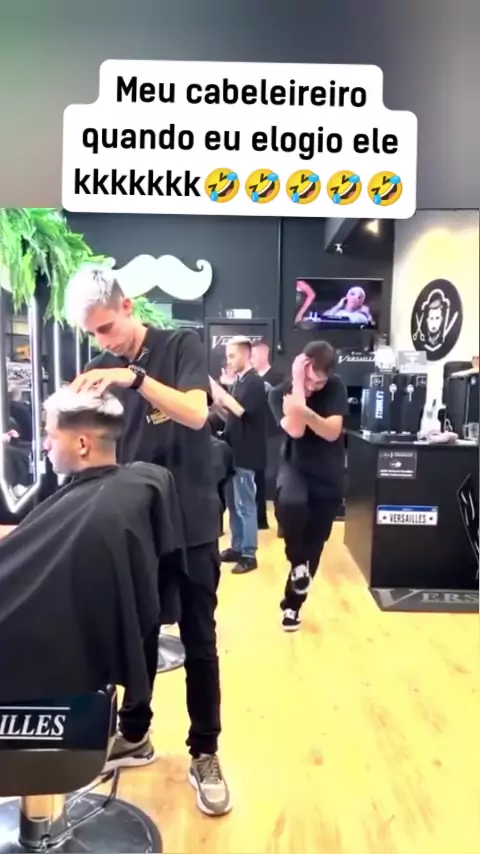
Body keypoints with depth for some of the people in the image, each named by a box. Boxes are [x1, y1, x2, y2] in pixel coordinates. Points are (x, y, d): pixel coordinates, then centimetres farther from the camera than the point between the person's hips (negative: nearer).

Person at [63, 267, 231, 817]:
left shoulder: (181, 346, -6)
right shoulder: (99, 372, 5)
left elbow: (196, 415, -21)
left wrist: (135, 376, -30)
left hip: (189, 524, -3)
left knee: (198, 643, 8)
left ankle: (204, 755, 26)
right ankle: (134, 737, 38)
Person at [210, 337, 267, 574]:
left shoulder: (254, 382, -12)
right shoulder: (239, 382, 15)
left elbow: (241, 411, -23)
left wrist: (219, 391, -19)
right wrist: (217, 403, 0)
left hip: (246, 453, -9)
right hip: (234, 451, 9)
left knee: (245, 505, -3)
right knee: (233, 503, 14)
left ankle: (249, 555, 6)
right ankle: (237, 547, 25)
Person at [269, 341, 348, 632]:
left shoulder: (336, 387, -8)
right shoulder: (280, 392, -10)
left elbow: (333, 432, -18)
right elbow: (295, 430, -26)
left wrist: (306, 411, -35)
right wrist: (298, 383, -26)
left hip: (328, 477, 2)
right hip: (296, 467, -1)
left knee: (315, 543, 7)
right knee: (290, 504, -36)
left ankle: (293, 602, 28)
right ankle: (298, 562, -8)